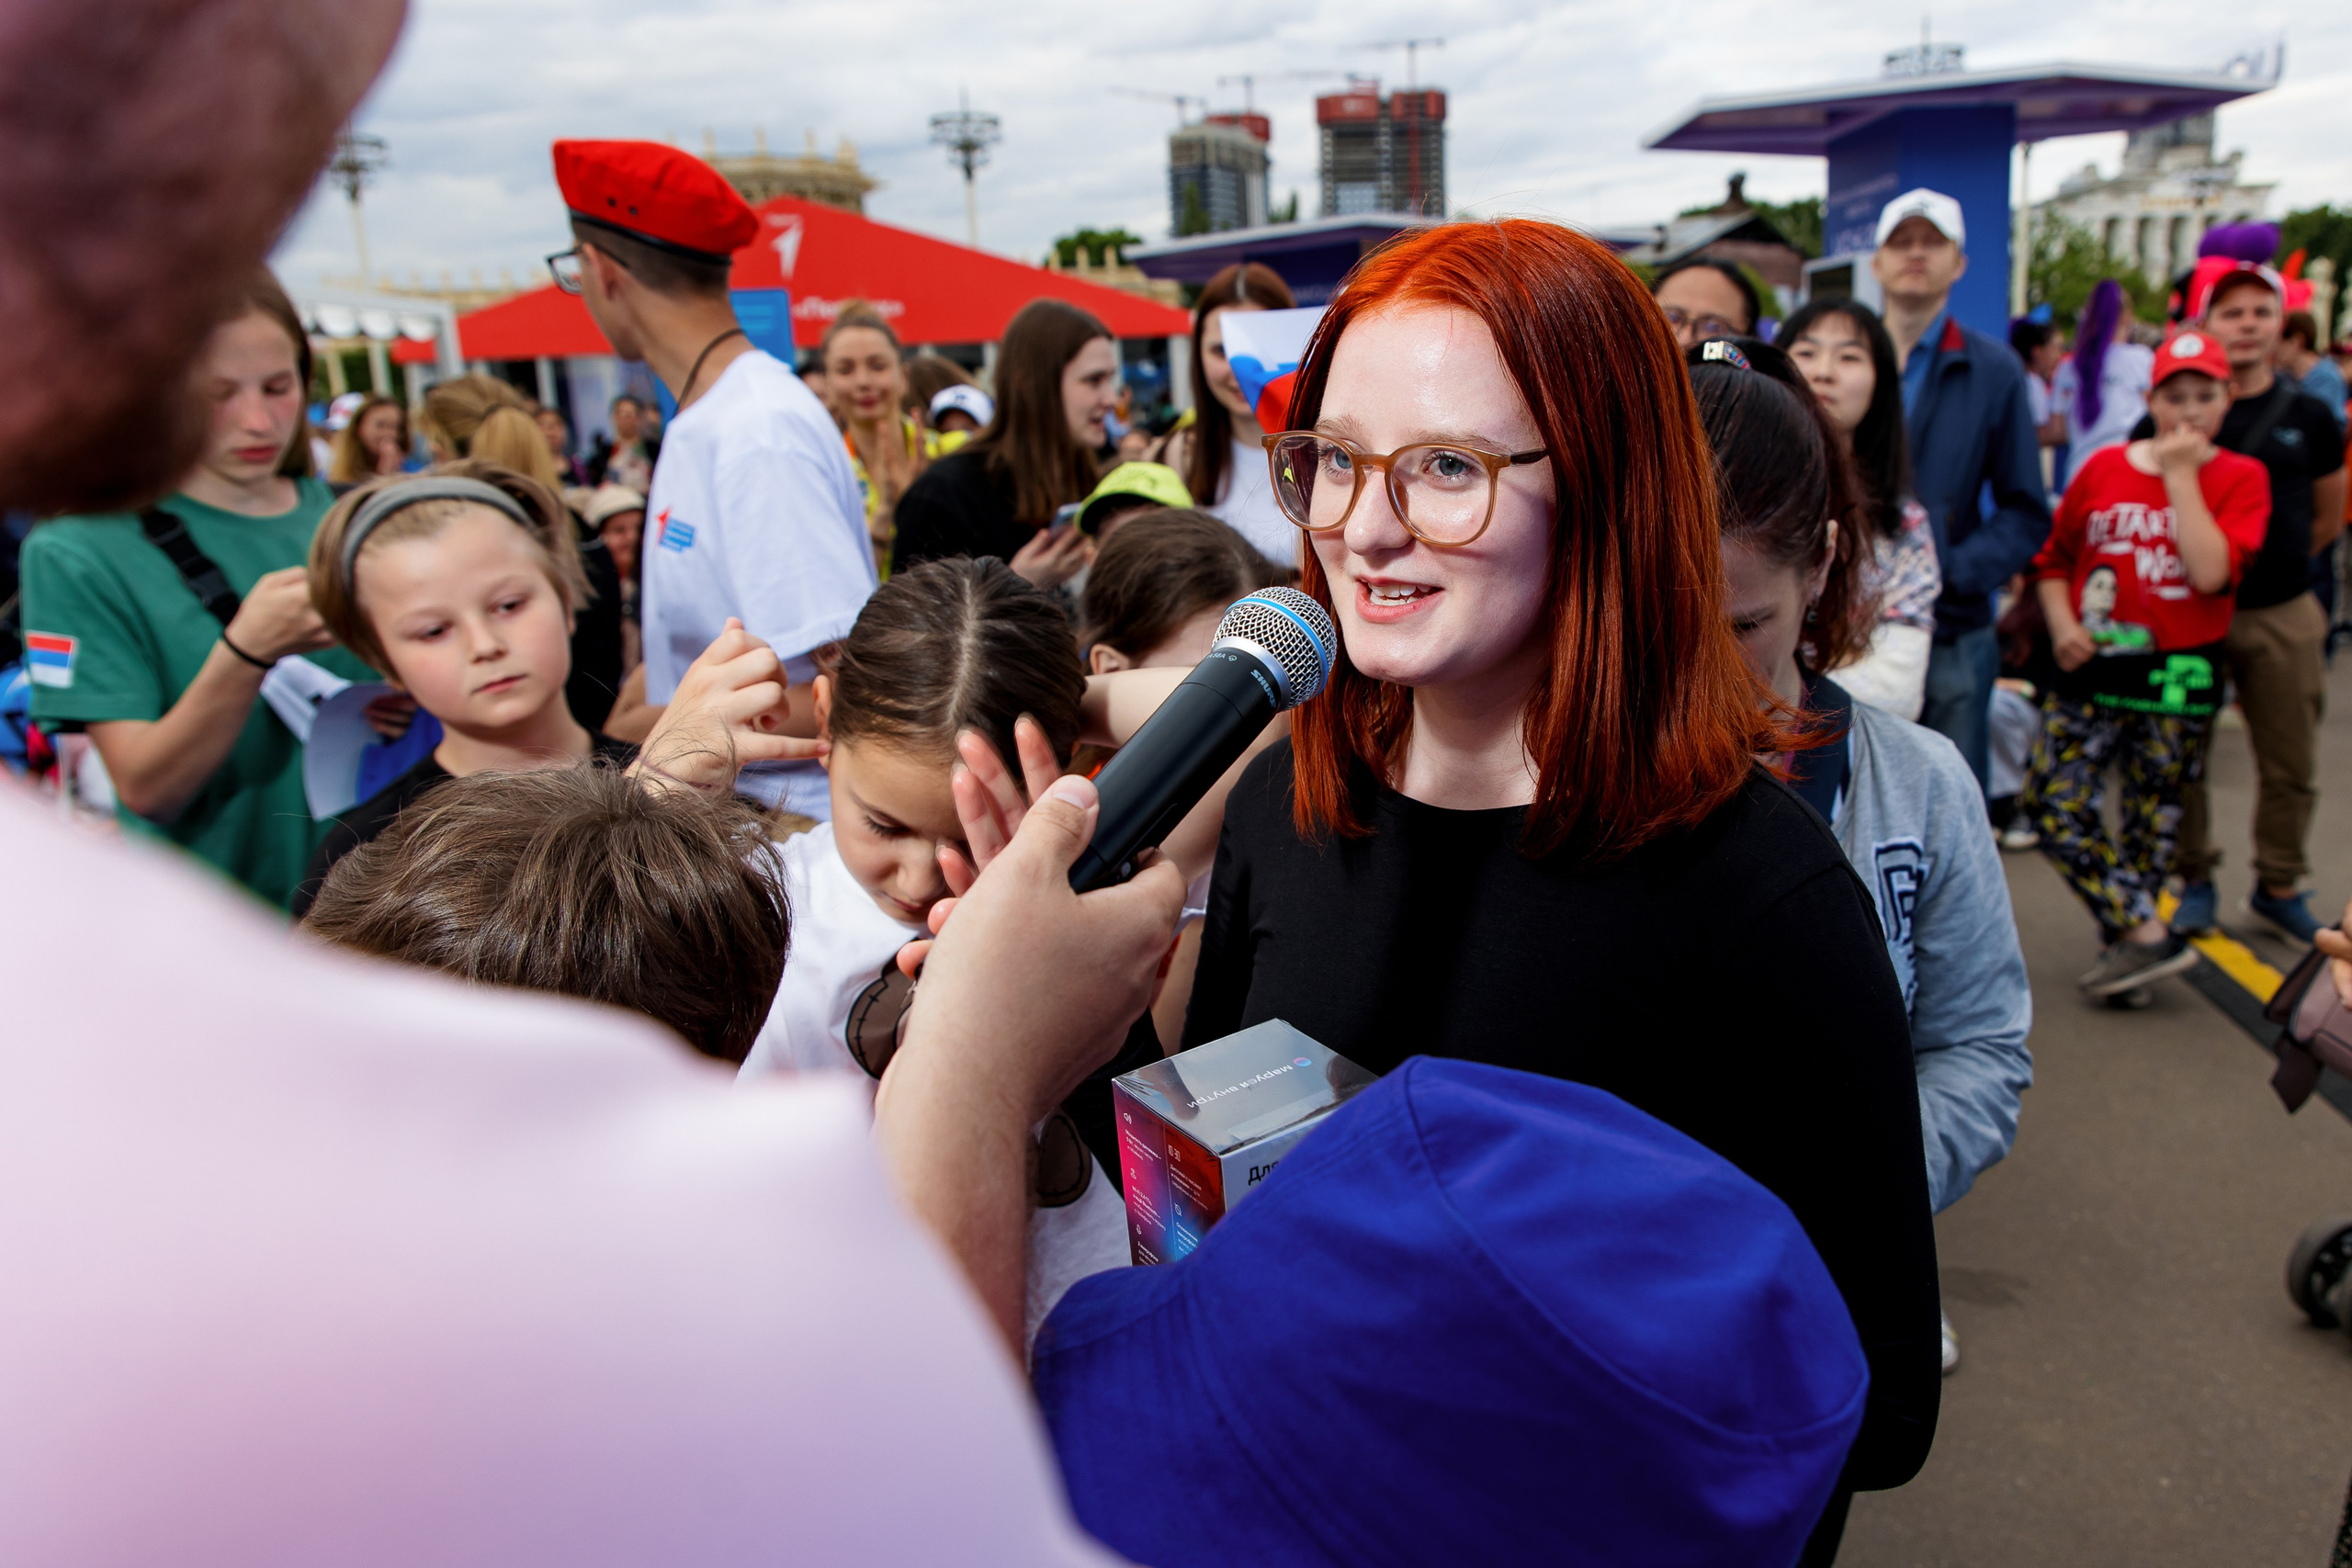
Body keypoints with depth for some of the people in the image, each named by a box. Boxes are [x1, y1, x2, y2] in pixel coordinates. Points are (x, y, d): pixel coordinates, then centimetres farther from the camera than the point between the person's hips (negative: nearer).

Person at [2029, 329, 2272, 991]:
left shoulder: (2240, 478, 0)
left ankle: (2124, 943, 16)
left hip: (2176, 680, -2)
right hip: (2090, 667, 2)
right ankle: (2147, 936, 2)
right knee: (2053, 804, -7)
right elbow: (2054, 557, 13)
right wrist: (2061, 623, -5)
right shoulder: (2104, 467, 6)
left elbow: (2211, 573, -17)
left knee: (2151, 823, 7)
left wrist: (2182, 473, -12)